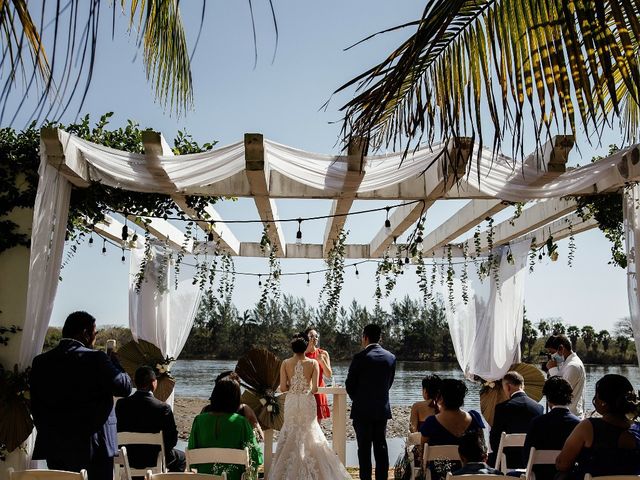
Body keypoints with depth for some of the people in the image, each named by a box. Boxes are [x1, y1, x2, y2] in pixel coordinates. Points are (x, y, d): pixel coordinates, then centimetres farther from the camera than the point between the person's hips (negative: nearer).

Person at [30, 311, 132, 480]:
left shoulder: (41, 361, 1)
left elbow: (36, 407, 7)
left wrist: (47, 432, 18)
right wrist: (113, 359, 5)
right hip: (96, 445, -4)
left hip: (55, 446, 5)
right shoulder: (96, 358, -15)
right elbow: (125, 387, -9)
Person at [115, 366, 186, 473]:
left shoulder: (121, 404, -11)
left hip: (129, 459, 4)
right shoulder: (163, 408, -22)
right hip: (154, 459, -4)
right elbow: (173, 439, -15)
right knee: (181, 458, 26)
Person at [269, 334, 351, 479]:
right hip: (307, 403, 0)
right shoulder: (313, 363, -8)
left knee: (290, 436, 13)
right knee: (309, 434, 13)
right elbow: (315, 389, -10)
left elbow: (282, 388, -7)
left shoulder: (285, 363, -6)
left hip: (291, 402, 0)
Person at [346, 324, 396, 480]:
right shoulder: (391, 357, 1)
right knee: (381, 446, 11)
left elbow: (349, 384, -6)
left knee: (364, 448, 3)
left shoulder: (360, 357, -14)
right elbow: (390, 382, 9)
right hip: (383, 409, 4)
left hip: (362, 410, -4)